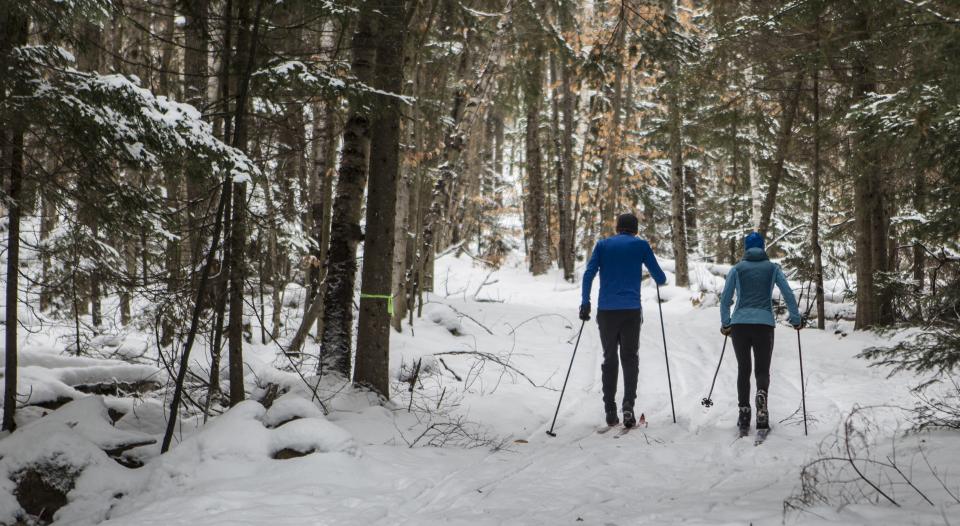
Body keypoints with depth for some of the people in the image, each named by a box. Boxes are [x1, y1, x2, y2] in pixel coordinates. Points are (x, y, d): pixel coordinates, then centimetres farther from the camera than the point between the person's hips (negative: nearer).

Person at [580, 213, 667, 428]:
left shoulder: (603, 245, 9)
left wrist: (585, 302, -2)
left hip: (606, 311, 1)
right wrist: (660, 280, 29)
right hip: (631, 311, -1)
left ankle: (610, 410, 6)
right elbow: (659, 278, 7)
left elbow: (589, 274, -2)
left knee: (610, 358, 9)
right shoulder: (640, 245, 5)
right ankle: (628, 405, -12)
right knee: (630, 358, 5)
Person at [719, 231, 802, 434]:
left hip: (739, 324, 0)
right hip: (765, 324, 0)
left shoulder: (737, 269, 7)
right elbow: (788, 294, 2)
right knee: (762, 369, 6)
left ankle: (744, 412, 2)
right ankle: (762, 393, -28)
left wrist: (725, 323, 14)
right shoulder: (773, 268, 8)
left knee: (743, 369, 12)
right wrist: (795, 319, 9)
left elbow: (725, 298, 5)